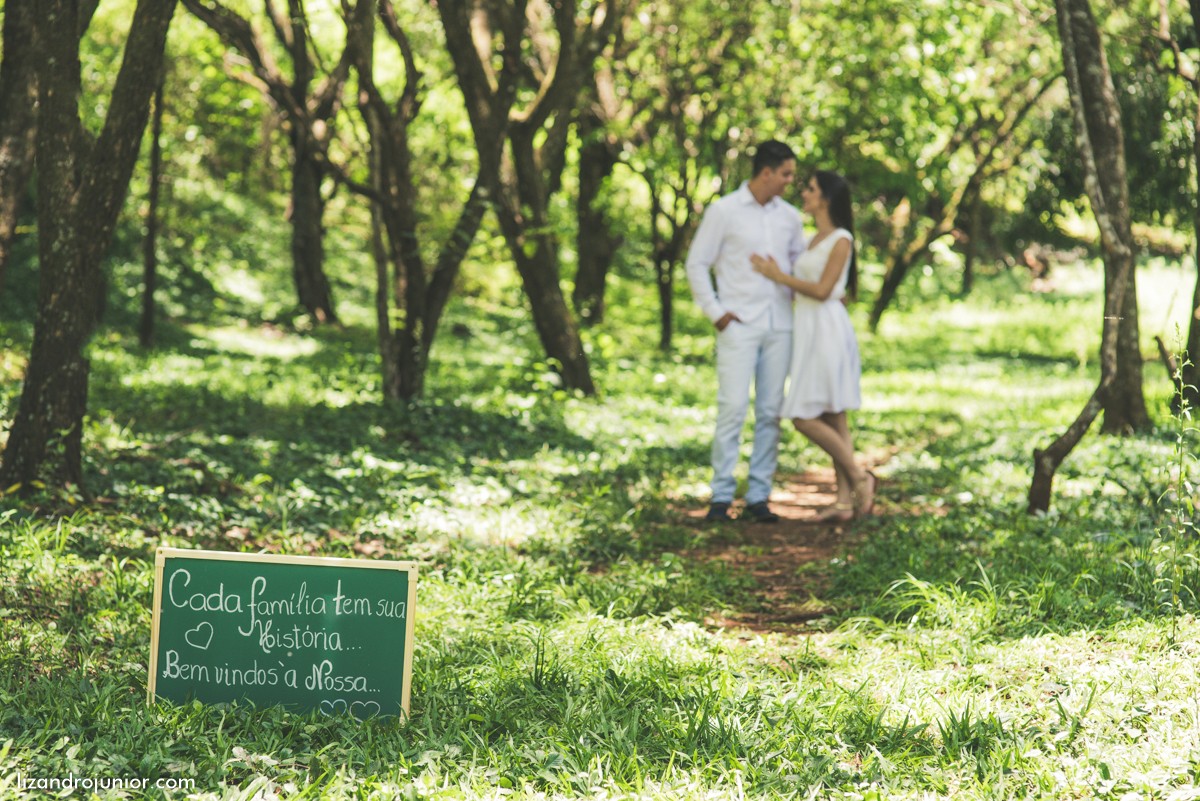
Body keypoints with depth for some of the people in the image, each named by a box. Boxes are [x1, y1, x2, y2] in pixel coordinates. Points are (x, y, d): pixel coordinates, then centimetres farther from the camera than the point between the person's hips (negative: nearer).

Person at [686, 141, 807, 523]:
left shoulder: (789, 216, 11)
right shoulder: (723, 211, -2)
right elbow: (697, 264, 0)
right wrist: (715, 312, -6)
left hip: (779, 326, 5)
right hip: (739, 325, -5)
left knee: (770, 413, 3)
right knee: (733, 409, -10)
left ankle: (758, 498, 8)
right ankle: (721, 497, -5)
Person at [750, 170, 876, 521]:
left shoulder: (841, 240, -9)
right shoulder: (814, 239, 16)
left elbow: (822, 290, -16)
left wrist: (778, 276, -10)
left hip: (827, 330, -9)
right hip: (808, 330, 9)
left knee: (805, 419, -11)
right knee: (832, 419, 6)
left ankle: (859, 476, 0)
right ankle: (845, 500, 5)